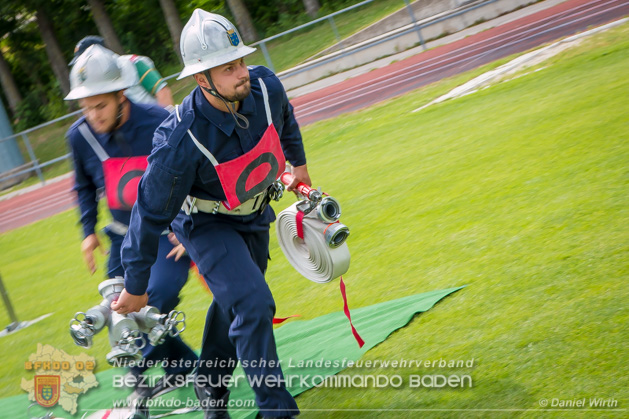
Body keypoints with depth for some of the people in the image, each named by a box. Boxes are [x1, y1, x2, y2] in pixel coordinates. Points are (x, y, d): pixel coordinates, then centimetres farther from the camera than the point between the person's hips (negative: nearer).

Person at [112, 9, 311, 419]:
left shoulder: (266, 87, -23)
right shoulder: (180, 141, -38)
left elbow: (285, 119, 5)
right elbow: (151, 212, -25)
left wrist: (299, 162, 23)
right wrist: (136, 286, -15)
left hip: (255, 214, 6)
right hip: (206, 223, -6)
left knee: (234, 301, 22)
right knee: (253, 304, -20)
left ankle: (211, 385, 46)